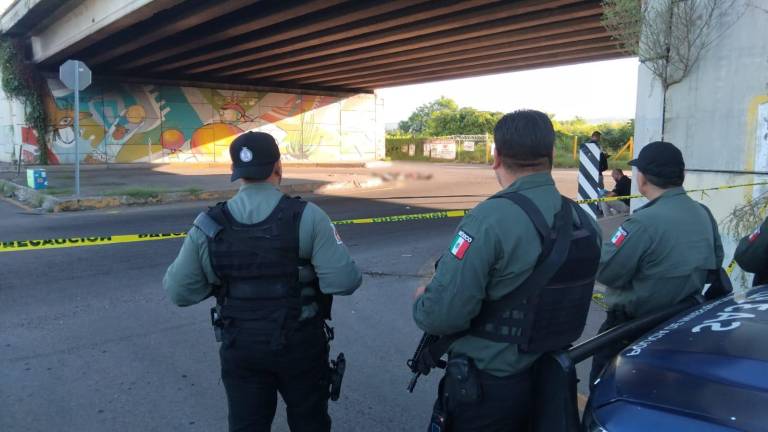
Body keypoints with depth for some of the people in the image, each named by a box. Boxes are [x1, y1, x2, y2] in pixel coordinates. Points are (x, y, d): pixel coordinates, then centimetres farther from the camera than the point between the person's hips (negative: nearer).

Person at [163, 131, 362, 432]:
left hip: (240, 349, 2)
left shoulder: (208, 226, -8)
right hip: (300, 344, -1)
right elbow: (343, 282, -20)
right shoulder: (307, 217, -17)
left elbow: (179, 292, -3)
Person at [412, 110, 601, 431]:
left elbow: (441, 316, -28)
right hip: (550, 381, 7)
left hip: (487, 389, -6)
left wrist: (421, 300, -6)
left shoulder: (492, 218, -26)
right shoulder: (585, 221, -2)